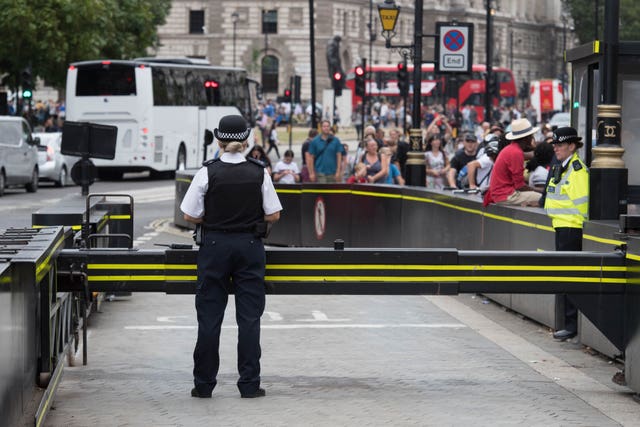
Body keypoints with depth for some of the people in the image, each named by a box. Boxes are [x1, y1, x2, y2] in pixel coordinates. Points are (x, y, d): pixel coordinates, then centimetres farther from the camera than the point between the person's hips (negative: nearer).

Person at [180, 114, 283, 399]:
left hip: (214, 246, -1)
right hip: (250, 246, 1)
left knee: (209, 315, 6)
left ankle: (203, 384, 11)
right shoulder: (259, 173, -3)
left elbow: (190, 216, -7)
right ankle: (249, 384, 5)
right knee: (249, 316, 5)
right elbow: (273, 215, 0)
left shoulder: (208, 172, -8)